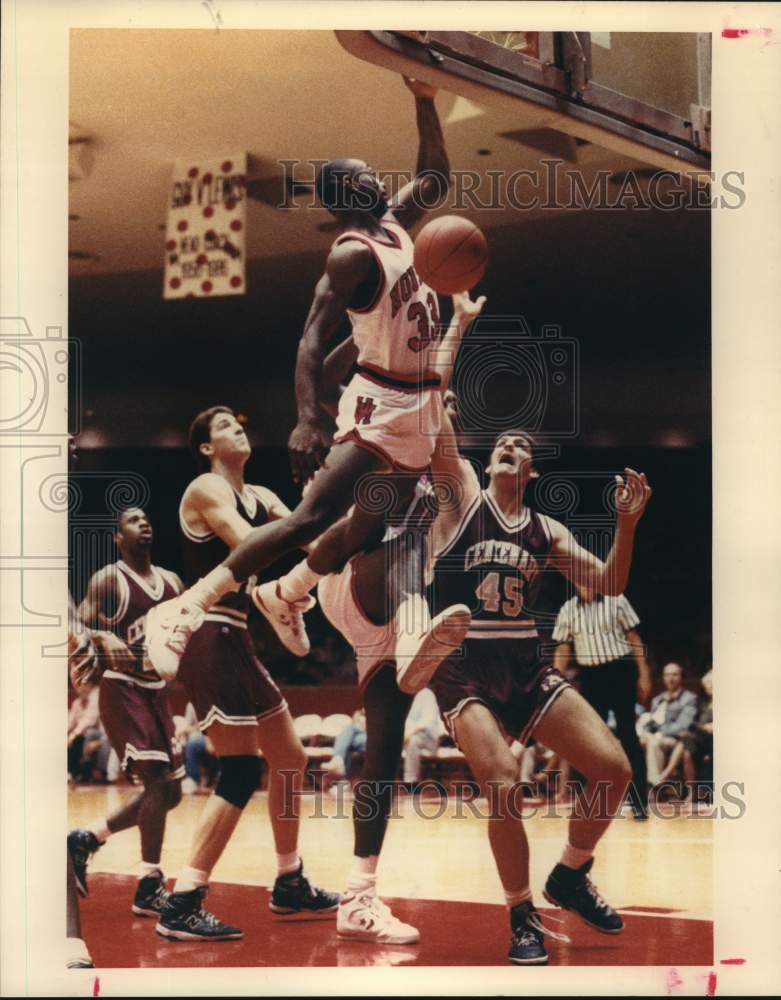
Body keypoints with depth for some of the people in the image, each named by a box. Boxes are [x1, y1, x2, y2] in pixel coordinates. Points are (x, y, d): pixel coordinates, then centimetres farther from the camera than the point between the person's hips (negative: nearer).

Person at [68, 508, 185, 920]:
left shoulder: (171, 582, 11)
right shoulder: (107, 580, -8)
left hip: (156, 692, 8)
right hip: (121, 690, -8)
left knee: (169, 792, 9)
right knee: (157, 779, -18)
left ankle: (86, 840, 24)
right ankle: (149, 888, -14)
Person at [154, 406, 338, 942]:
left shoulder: (260, 496, 17)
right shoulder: (206, 488, -9)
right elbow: (249, 544, -25)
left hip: (237, 642, 10)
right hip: (210, 640, -10)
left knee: (290, 757, 16)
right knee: (242, 772, -12)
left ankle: (290, 885, 28)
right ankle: (182, 906, -11)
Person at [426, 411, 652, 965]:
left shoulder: (546, 530, 12)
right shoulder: (464, 497, 3)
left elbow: (609, 584, 6)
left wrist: (627, 523, -8)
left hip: (531, 669, 4)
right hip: (467, 672, -4)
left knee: (613, 767, -8)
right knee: (504, 785, -24)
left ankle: (570, 877, 17)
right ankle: (522, 916, -3)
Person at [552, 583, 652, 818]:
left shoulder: (615, 600, 0)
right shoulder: (568, 609, 7)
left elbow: (633, 638, 1)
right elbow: (562, 649, 10)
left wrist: (644, 674, -3)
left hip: (620, 672, -3)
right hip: (590, 676, 3)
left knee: (627, 735, -6)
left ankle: (639, 801, -3)